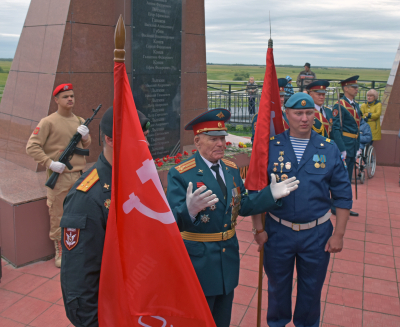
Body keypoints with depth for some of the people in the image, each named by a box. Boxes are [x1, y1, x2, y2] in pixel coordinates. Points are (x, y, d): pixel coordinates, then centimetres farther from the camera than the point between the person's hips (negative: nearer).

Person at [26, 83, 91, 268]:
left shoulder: (80, 121, 10)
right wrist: (49, 163, -18)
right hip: (59, 177, -5)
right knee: (58, 215, 3)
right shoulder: (48, 122, -7)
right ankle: (59, 251, 18)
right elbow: (32, 147, -10)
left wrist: (85, 137, -5)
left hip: (79, 176, 5)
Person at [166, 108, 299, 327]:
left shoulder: (232, 169, 5)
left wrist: (271, 194, -1)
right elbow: (172, 221, -24)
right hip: (197, 261, -6)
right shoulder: (180, 174, -17)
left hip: (229, 258, 6)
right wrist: (189, 209, -45)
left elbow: (242, 206, 9)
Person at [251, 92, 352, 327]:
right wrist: (258, 228, -4)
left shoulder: (329, 149, -4)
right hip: (278, 232, 0)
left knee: (311, 290, 18)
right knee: (278, 287, 19)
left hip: (317, 233, 1)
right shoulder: (270, 147, -7)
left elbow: (343, 195, 0)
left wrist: (339, 234, -2)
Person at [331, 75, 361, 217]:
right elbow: (335, 129, -17)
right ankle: (336, 208, 8)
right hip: (344, 145, -8)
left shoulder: (356, 105, 15)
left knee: (347, 178, 14)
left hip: (353, 146, 8)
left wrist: (358, 147, 15)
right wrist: (342, 149, -21)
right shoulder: (339, 106, -12)